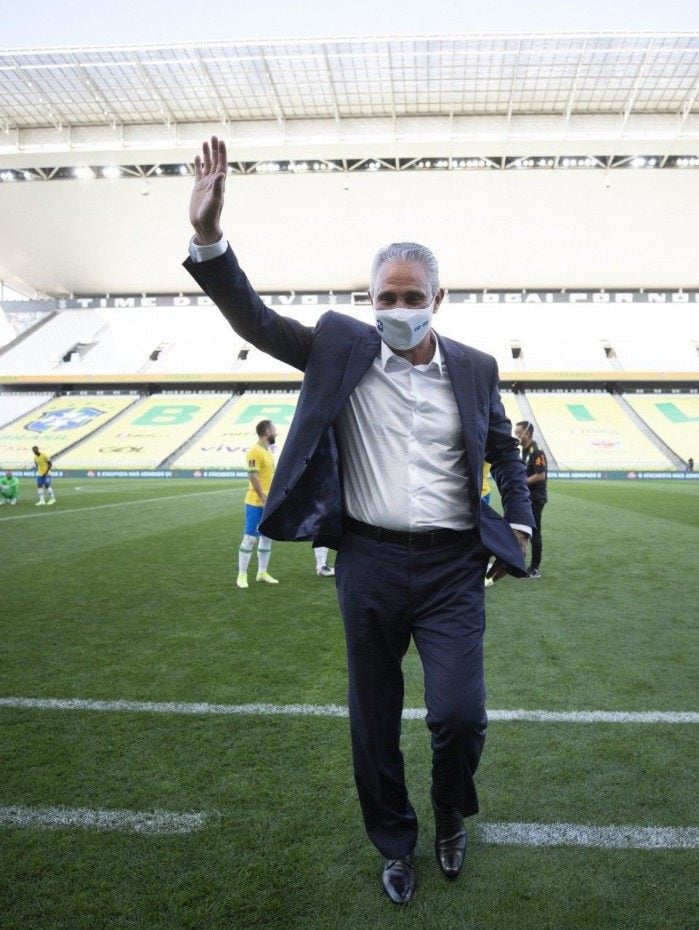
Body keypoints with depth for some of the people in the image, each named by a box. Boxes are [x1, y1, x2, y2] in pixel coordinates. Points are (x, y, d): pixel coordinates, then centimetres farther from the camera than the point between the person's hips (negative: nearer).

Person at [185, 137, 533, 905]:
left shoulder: (474, 368, 4)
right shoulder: (341, 346, 1)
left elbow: (504, 450, 17)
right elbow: (253, 320, -4)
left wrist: (519, 525, 10)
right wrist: (208, 237, -16)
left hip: (452, 565, 0)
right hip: (368, 562, 1)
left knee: (459, 716, -6)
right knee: (374, 722, 13)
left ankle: (451, 819, 30)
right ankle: (396, 845, 39)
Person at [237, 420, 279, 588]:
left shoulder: (267, 450, 14)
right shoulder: (255, 451, -15)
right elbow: (253, 477, -20)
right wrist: (264, 500, -19)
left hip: (268, 503, 9)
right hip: (256, 503, -9)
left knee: (267, 537, 13)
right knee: (249, 538, -3)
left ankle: (262, 572, 23)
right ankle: (242, 575, 5)